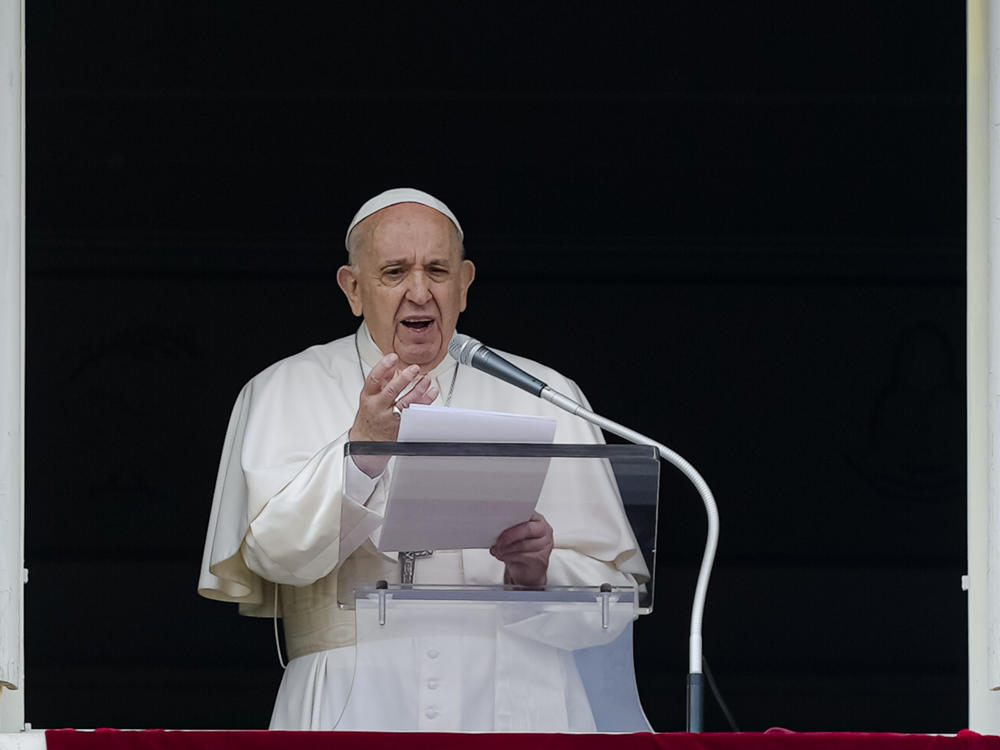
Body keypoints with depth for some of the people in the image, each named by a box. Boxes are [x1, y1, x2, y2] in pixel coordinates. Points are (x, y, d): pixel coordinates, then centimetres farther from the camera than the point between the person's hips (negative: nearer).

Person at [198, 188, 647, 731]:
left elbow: (614, 584, 13)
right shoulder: (287, 393, 11)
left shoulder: (541, 398, 14)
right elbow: (278, 554, -5)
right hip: (352, 704, -2)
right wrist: (361, 449, -19)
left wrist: (541, 570, -8)